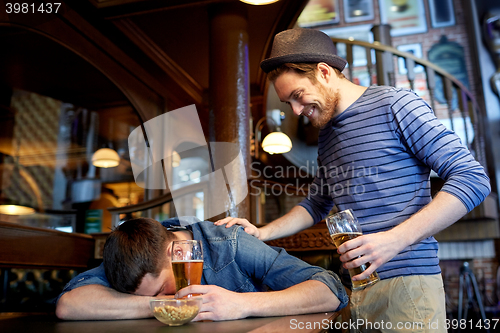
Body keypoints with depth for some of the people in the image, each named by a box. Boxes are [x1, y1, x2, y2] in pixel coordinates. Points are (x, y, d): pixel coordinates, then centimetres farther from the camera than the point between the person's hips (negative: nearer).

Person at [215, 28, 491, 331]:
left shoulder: (394, 104, -6)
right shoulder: (326, 135, 16)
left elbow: (473, 178, -13)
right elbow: (317, 205, 26)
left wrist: (395, 239, -23)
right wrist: (261, 234, 12)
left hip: (405, 283, -6)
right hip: (352, 288, 6)